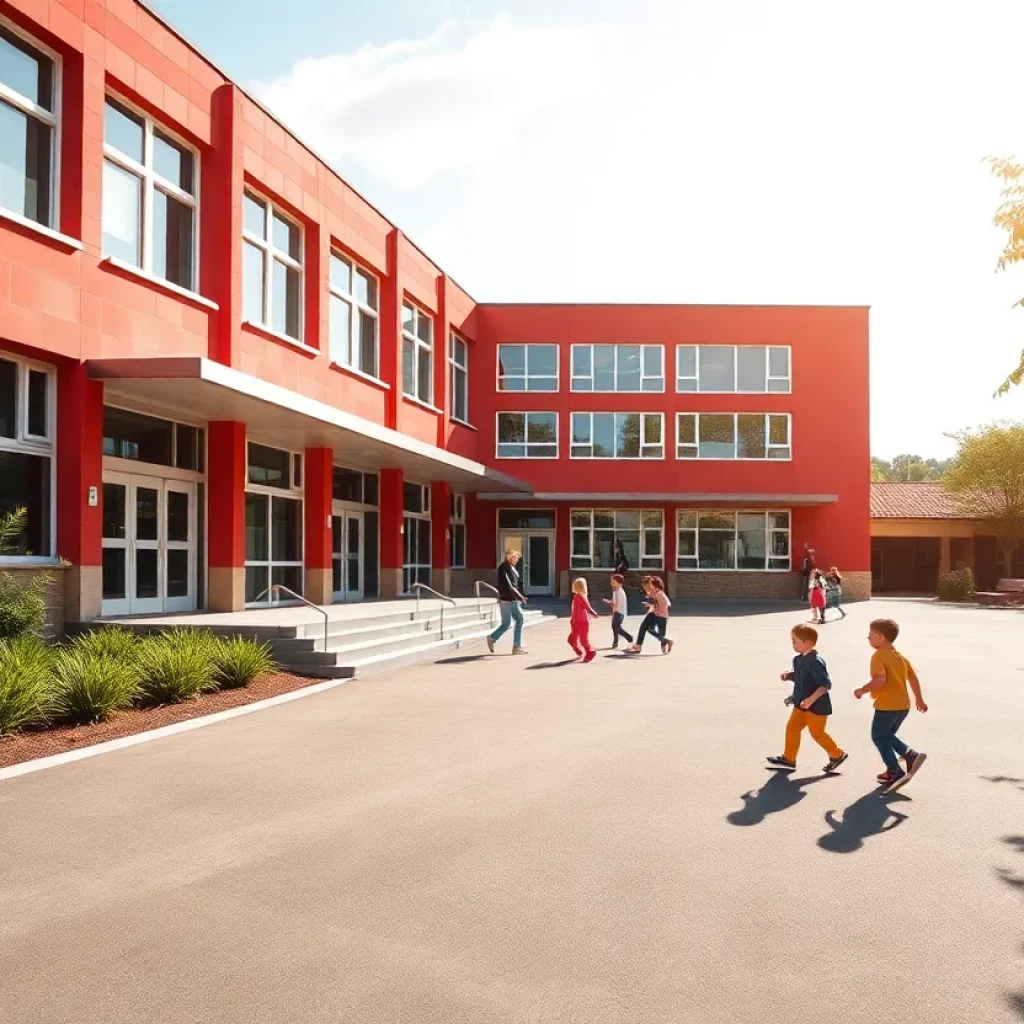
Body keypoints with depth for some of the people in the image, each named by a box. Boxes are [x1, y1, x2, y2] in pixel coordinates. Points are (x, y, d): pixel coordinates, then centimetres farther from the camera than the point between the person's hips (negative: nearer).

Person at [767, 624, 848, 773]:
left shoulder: (815, 661, -26)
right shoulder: (798, 660, 2)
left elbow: (826, 684, -26)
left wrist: (811, 699, -31)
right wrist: (789, 676, -1)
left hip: (817, 705, -9)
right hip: (802, 703, 9)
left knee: (817, 733, 5)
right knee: (792, 727, 10)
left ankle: (837, 755, 26)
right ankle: (788, 759, 20)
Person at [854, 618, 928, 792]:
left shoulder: (878, 656, -15)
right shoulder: (900, 656, 12)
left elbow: (879, 680, -28)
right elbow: (913, 678, 15)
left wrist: (862, 690, -15)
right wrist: (919, 700, 23)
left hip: (886, 706, -9)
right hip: (903, 705, 9)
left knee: (879, 737, 4)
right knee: (887, 735, 23)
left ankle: (896, 772, 2)